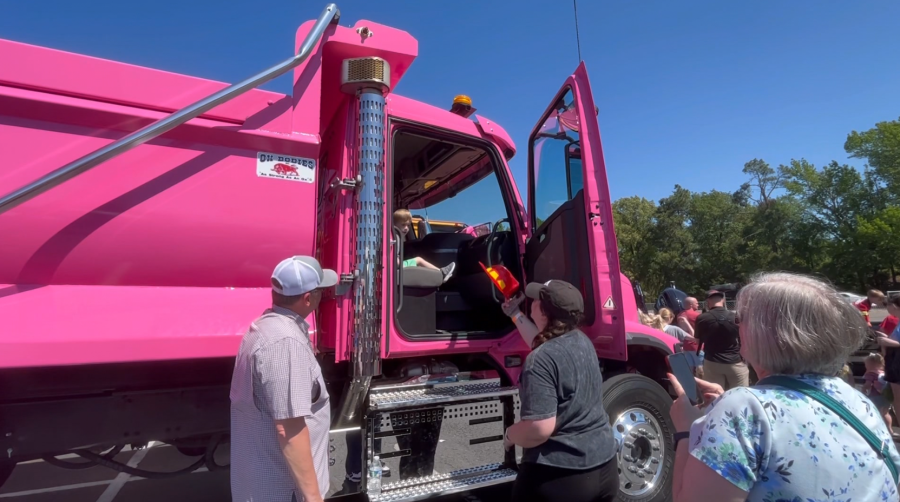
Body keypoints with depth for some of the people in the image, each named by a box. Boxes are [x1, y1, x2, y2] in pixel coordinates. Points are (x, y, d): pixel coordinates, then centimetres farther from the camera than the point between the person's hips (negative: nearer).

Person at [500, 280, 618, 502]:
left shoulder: (541, 360, -25)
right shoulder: (582, 341, 0)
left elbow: (539, 429, -30)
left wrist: (509, 436, -11)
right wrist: (515, 314, 28)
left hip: (559, 476, -7)